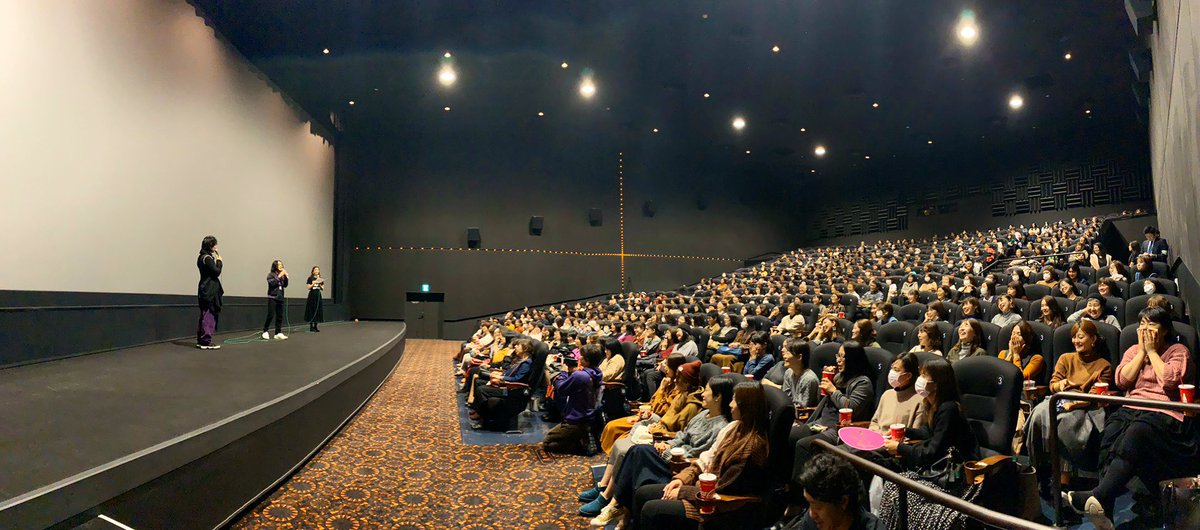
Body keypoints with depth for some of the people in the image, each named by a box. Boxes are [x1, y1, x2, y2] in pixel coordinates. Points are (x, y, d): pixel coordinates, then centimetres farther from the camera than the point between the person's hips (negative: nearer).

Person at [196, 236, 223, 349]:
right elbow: (216, 271, -15)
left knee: (204, 316, 14)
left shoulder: (202, 257, 17)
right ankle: (206, 341, -7)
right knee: (209, 316, -7)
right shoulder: (207, 258, -13)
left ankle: (200, 341, 19)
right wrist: (219, 261, -4)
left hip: (204, 291, 10)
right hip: (210, 292, -10)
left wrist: (217, 261, 6)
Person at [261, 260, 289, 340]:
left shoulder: (282, 276, 12)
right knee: (270, 315, -8)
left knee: (280, 316, 1)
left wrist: (286, 276, -6)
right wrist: (279, 276, -15)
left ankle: (278, 333, 1)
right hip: (272, 297, -5)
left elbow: (285, 285, 5)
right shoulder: (270, 275, -1)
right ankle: (265, 331, 7)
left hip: (280, 298, 5)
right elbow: (272, 283, -17)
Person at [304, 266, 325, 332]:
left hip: (318, 295, 4)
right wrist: (313, 283, -17)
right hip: (312, 295, -4)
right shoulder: (310, 279, -1)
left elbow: (322, 289, 9)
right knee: (311, 311, -5)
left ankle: (315, 326, 8)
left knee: (318, 311, 2)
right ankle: (311, 327, 0)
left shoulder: (320, 279, 10)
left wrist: (320, 284, -9)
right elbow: (309, 287, -6)